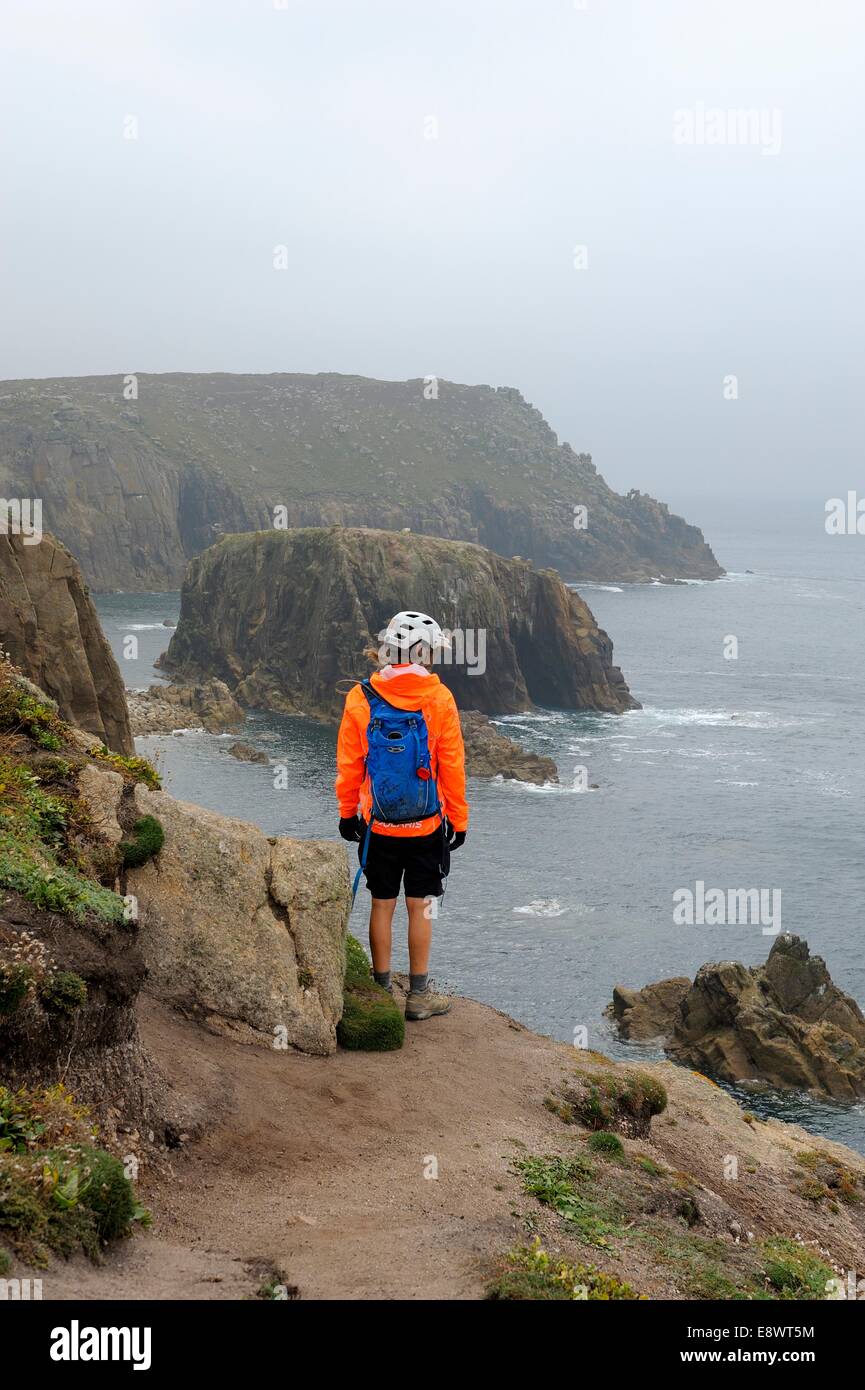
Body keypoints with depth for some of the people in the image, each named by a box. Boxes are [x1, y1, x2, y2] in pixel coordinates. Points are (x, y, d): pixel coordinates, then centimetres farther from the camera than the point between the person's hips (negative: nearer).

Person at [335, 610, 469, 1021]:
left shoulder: (360, 699, -6)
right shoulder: (439, 700, -10)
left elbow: (349, 766, 1)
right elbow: (452, 767, -6)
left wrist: (347, 813, 13)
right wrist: (458, 819, 4)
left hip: (378, 826, 2)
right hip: (427, 826, -2)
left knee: (382, 905, 11)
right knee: (419, 908, 7)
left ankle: (382, 991, 18)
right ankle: (419, 995, 13)